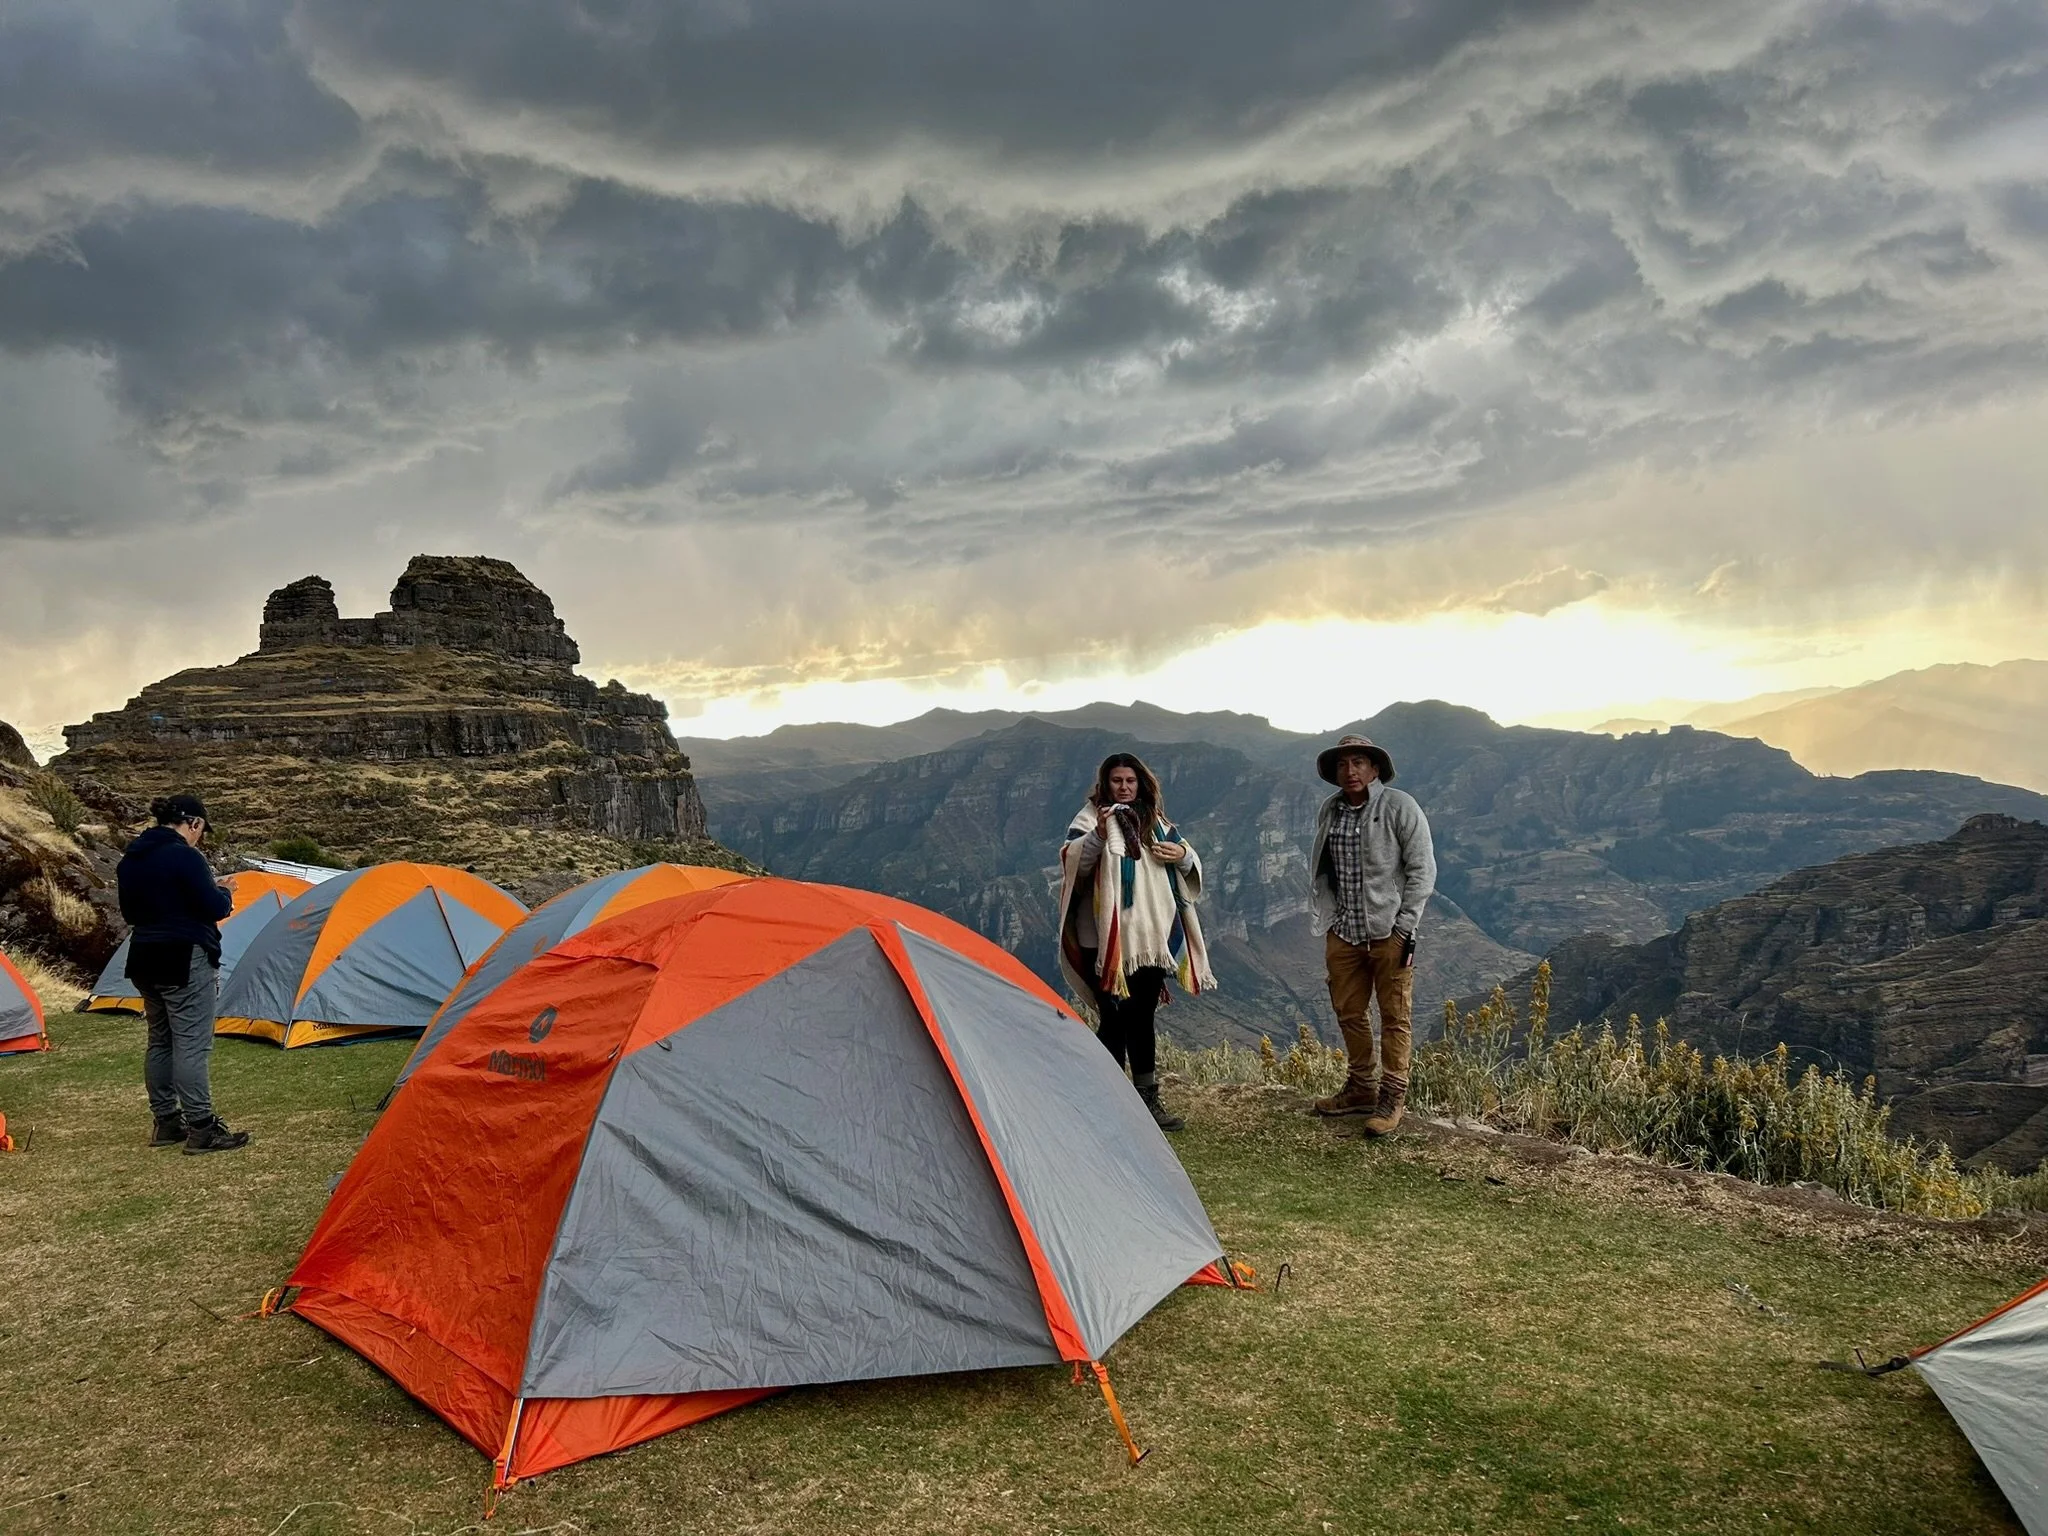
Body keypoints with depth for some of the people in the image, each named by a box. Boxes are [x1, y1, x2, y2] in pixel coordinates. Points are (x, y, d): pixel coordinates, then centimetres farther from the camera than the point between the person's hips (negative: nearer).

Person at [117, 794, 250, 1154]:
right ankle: (201, 1130, -6)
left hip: (145, 961, 9)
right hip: (185, 962, -9)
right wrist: (223, 892, 2)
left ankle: (166, 1123, 23)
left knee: (160, 1042, 16)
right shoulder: (185, 857, -17)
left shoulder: (130, 860, 11)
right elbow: (214, 908, -17)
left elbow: (130, 912, 20)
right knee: (191, 1045, -7)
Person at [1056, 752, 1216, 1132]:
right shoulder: (1091, 817, -1)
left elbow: (1190, 865, 20)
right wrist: (1098, 836, -33)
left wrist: (1182, 854, -2)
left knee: (1143, 1018, 12)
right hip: (1106, 939, -5)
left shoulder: (1155, 822, 16)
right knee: (1114, 1019, -5)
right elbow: (1074, 862, -16)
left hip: (1150, 938, 6)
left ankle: (1148, 1100, 20)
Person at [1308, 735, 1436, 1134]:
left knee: (1395, 1016, 1)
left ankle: (1392, 1098, 10)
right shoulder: (1329, 811, 9)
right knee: (1349, 1013, 14)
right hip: (1343, 932, 6)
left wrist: (1406, 926, -13)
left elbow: (1421, 869, -9)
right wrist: (1328, 916, 12)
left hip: (1388, 932, -6)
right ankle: (1361, 1088, 28)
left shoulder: (1400, 807, -8)